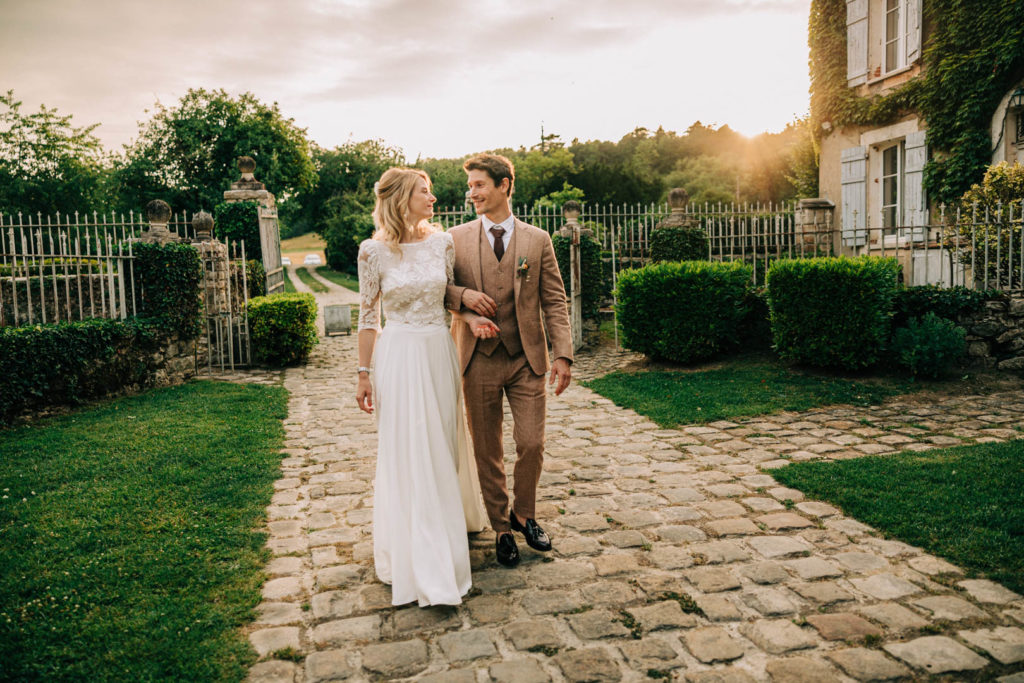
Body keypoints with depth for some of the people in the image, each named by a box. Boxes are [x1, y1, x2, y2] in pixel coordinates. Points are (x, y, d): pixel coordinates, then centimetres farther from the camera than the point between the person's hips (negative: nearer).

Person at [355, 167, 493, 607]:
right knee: (406, 455, 2)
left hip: (439, 353, 4)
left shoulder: (442, 243, 2)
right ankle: (418, 559, 15)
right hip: (398, 356, -3)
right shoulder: (373, 251, -7)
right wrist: (364, 375, -3)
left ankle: (448, 522, 38)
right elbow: (367, 315, -3)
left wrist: (471, 318, -8)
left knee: (443, 446, 14)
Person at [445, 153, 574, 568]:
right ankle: (501, 529, 26)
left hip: (527, 359, 0)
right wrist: (462, 295, -14)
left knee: (531, 445, -1)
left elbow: (554, 301, 3)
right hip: (479, 360, 0)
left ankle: (524, 515, 27)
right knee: (487, 452, 7)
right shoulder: (456, 239, 2)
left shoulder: (537, 240, 3)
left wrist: (563, 354, -6)